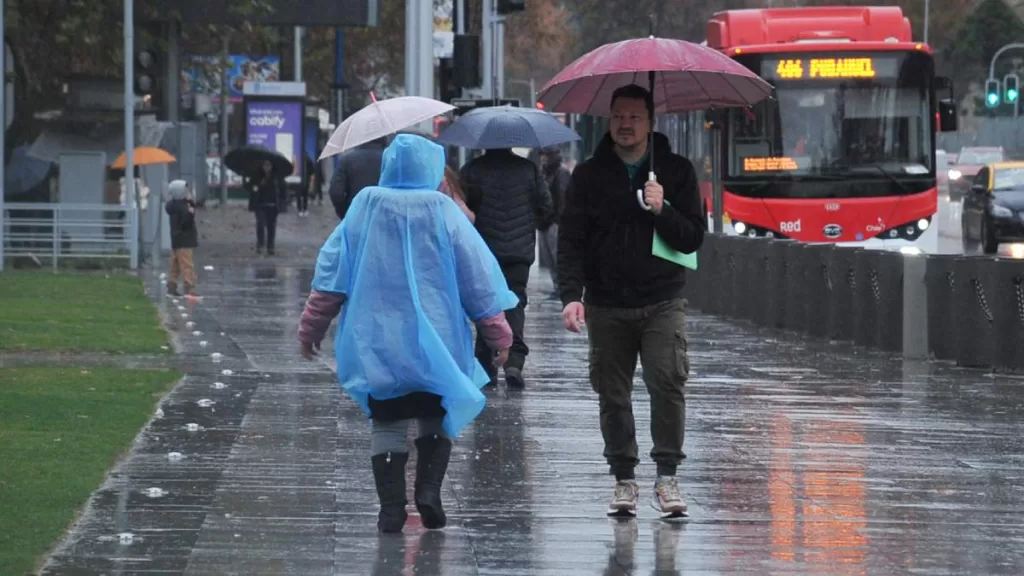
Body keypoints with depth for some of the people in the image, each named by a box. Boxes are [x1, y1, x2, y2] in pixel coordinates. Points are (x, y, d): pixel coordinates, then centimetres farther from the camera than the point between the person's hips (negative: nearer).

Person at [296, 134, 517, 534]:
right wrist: (497, 333, 8)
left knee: (387, 423, 7)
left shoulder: (364, 208, -1)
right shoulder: (442, 212, -5)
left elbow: (331, 270, 3)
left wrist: (313, 326, 12)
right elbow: (477, 277, -2)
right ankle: (428, 489, -4)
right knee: (436, 419, 14)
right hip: (435, 343, -1)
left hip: (376, 342, 1)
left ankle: (391, 506, 0)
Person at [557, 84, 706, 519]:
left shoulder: (676, 172, 6)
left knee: (668, 383, -16)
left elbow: (693, 238, 4)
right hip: (606, 304, 1)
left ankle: (667, 476, -9)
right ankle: (624, 480, 11)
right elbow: (571, 241, 4)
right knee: (613, 395, 3)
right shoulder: (589, 176, 7)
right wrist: (571, 295, -9)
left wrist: (662, 211, -14)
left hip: (662, 301, -1)